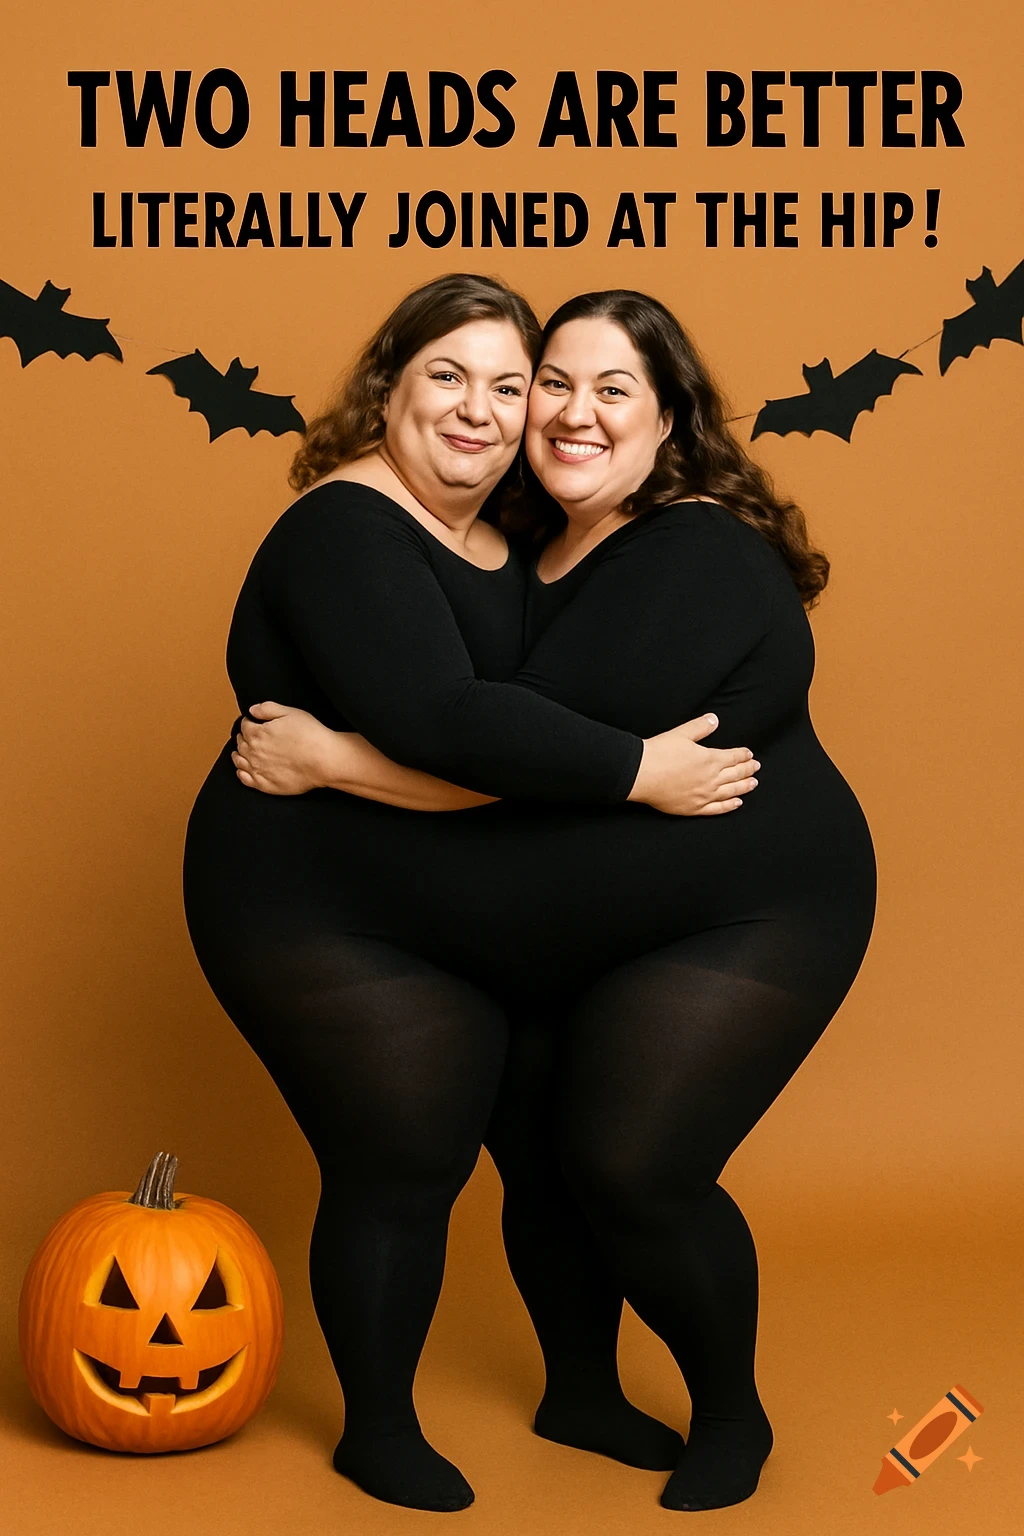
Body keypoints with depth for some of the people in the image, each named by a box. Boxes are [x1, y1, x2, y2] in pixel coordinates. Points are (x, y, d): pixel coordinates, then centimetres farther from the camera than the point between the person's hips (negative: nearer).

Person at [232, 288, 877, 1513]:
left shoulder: (703, 558, -20)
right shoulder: (532, 549, 4)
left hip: (741, 918, -7)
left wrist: (331, 757, -27)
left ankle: (731, 1423, 14)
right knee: (532, 1159, 3)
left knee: (633, 1170, -13)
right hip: (575, 927, 7)